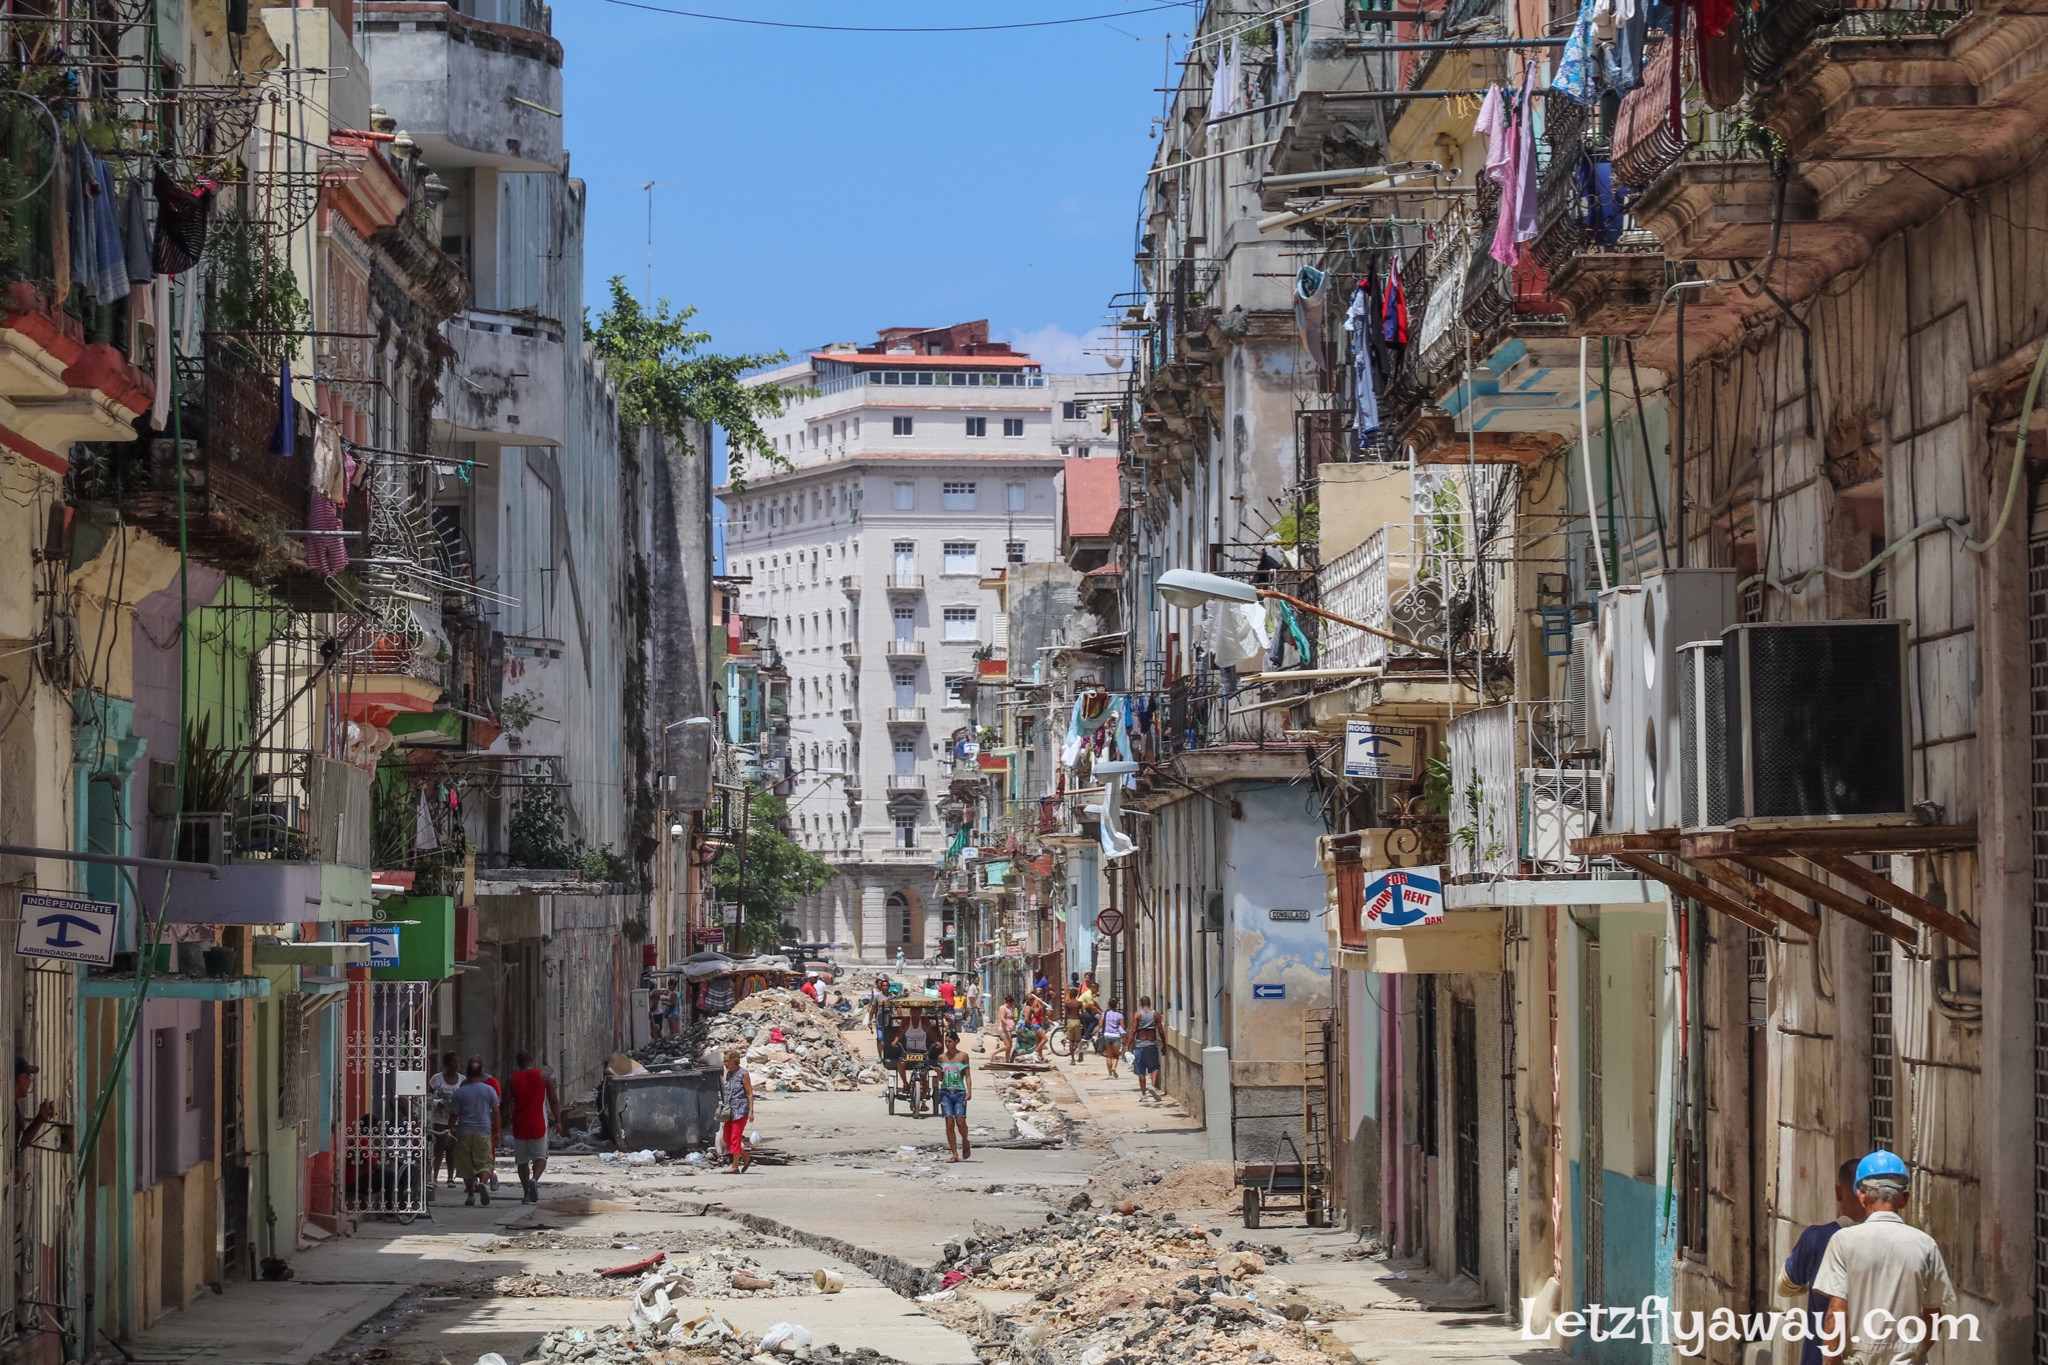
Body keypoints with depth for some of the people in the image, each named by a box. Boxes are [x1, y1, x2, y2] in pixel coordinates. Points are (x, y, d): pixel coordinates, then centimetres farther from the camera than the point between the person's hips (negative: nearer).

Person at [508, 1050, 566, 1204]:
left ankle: (526, 1193, 8)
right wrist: (558, 1121, 5)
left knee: (522, 1160, 10)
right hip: (538, 1125, -1)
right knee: (540, 1157, 6)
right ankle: (534, 1179, -23)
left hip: (519, 1124, 1)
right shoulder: (544, 1076, 1)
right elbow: (554, 1100, -1)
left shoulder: (513, 1079, 2)